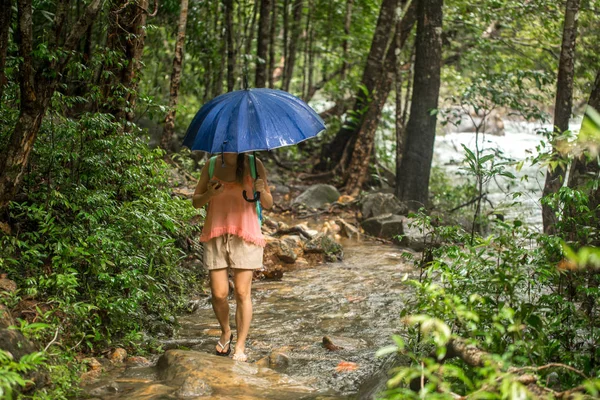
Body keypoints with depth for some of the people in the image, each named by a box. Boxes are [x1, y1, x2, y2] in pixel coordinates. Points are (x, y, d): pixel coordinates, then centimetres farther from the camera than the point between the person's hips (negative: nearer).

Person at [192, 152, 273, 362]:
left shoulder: (254, 165, 3)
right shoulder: (211, 166, 6)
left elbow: (268, 204, 6)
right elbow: (196, 201, 10)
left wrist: (261, 190, -16)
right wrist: (210, 194, -12)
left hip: (245, 235, -1)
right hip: (216, 234, 1)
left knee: (242, 293, -5)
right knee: (219, 293, -2)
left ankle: (240, 347, 2)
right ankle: (225, 332, 25)